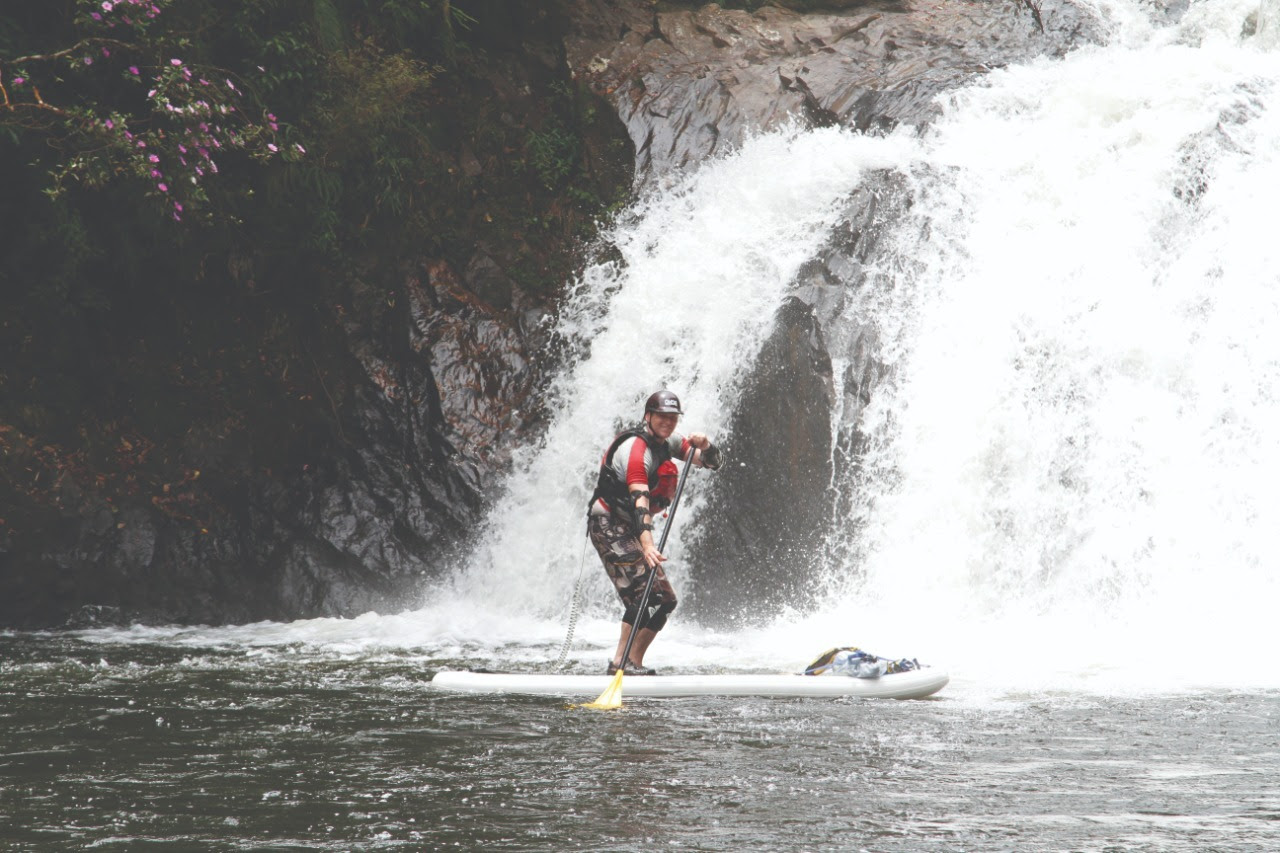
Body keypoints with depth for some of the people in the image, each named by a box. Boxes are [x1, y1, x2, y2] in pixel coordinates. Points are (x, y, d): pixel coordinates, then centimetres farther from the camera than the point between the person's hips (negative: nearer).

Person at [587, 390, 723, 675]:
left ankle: (632, 663, 4)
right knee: (644, 593, -23)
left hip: (630, 529, 10)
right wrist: (647, 544, -47)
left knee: (664, 599, 6)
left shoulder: (669, 441, 6)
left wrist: (705, 446, -20)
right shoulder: (636, 448, -22)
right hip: (609, 525, -10)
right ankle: (621, 663, -24)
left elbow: (714, 462, 5)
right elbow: (639, 499, -35)